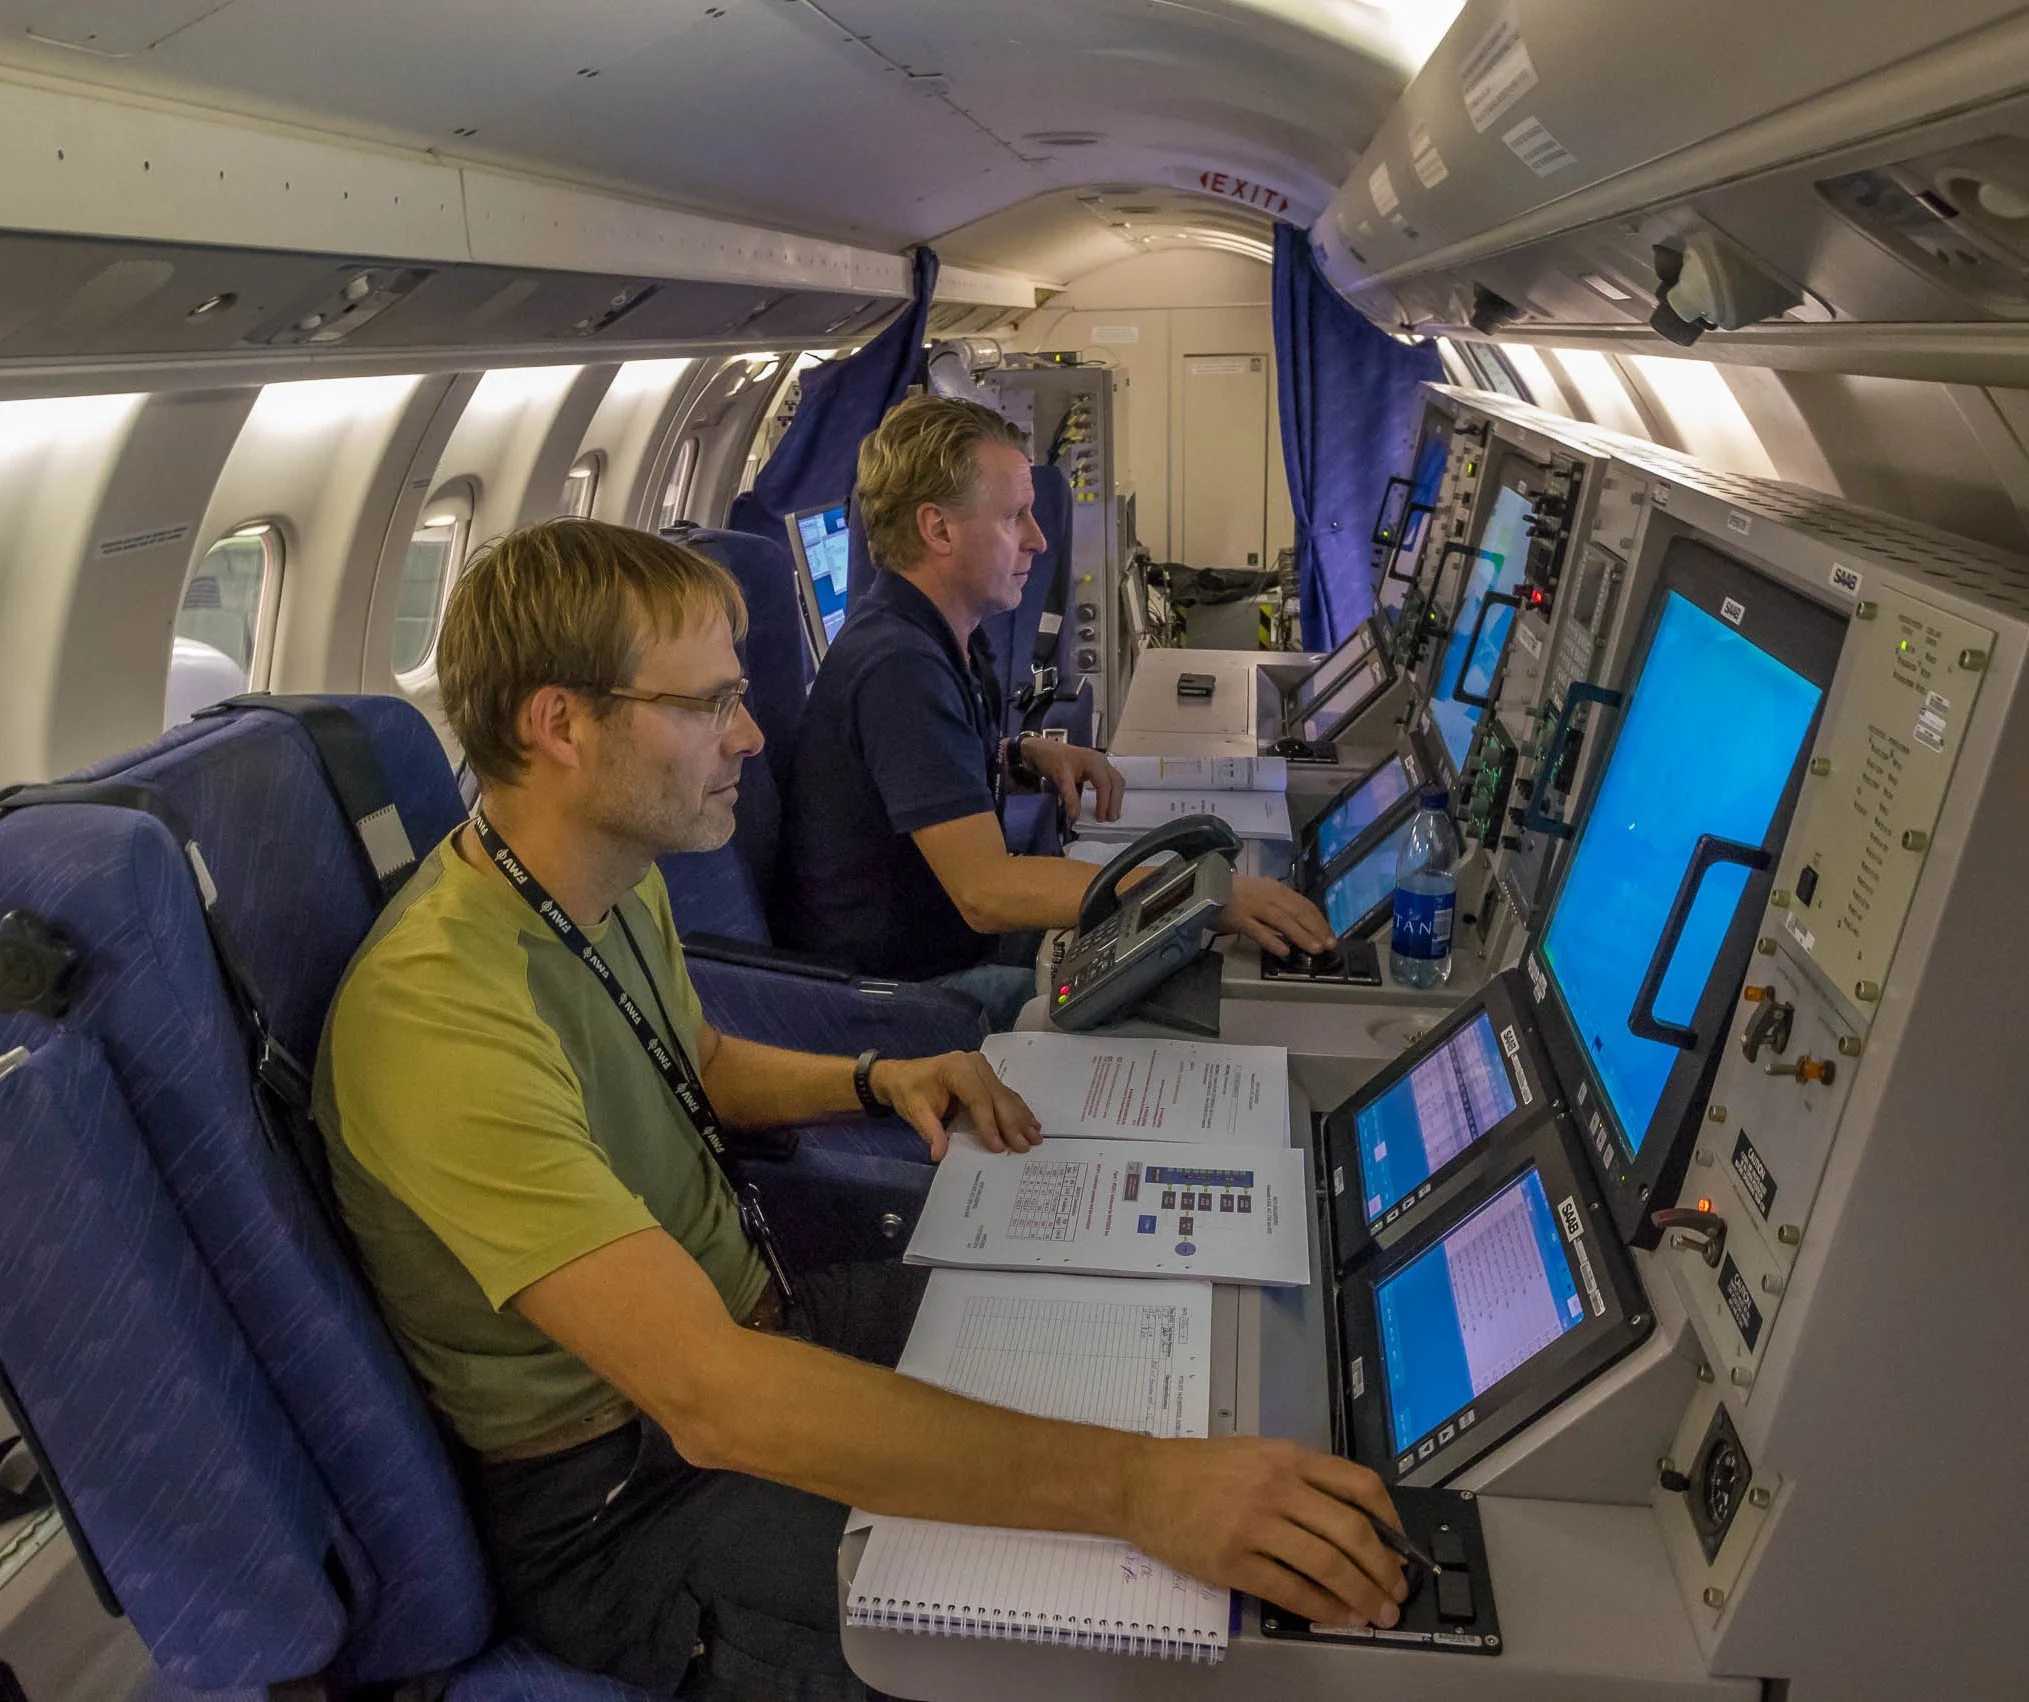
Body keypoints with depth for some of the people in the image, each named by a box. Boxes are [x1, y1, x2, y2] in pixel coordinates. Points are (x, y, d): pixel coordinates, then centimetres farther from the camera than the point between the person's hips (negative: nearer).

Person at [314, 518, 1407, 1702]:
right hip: (620, 1497, -8)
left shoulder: (618, 880, -1)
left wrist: (877, 1081, -1)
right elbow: (707, 1397, -39)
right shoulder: (438, 1014, -32)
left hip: (754, 1325, 9)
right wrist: (1136, 1486, -42)